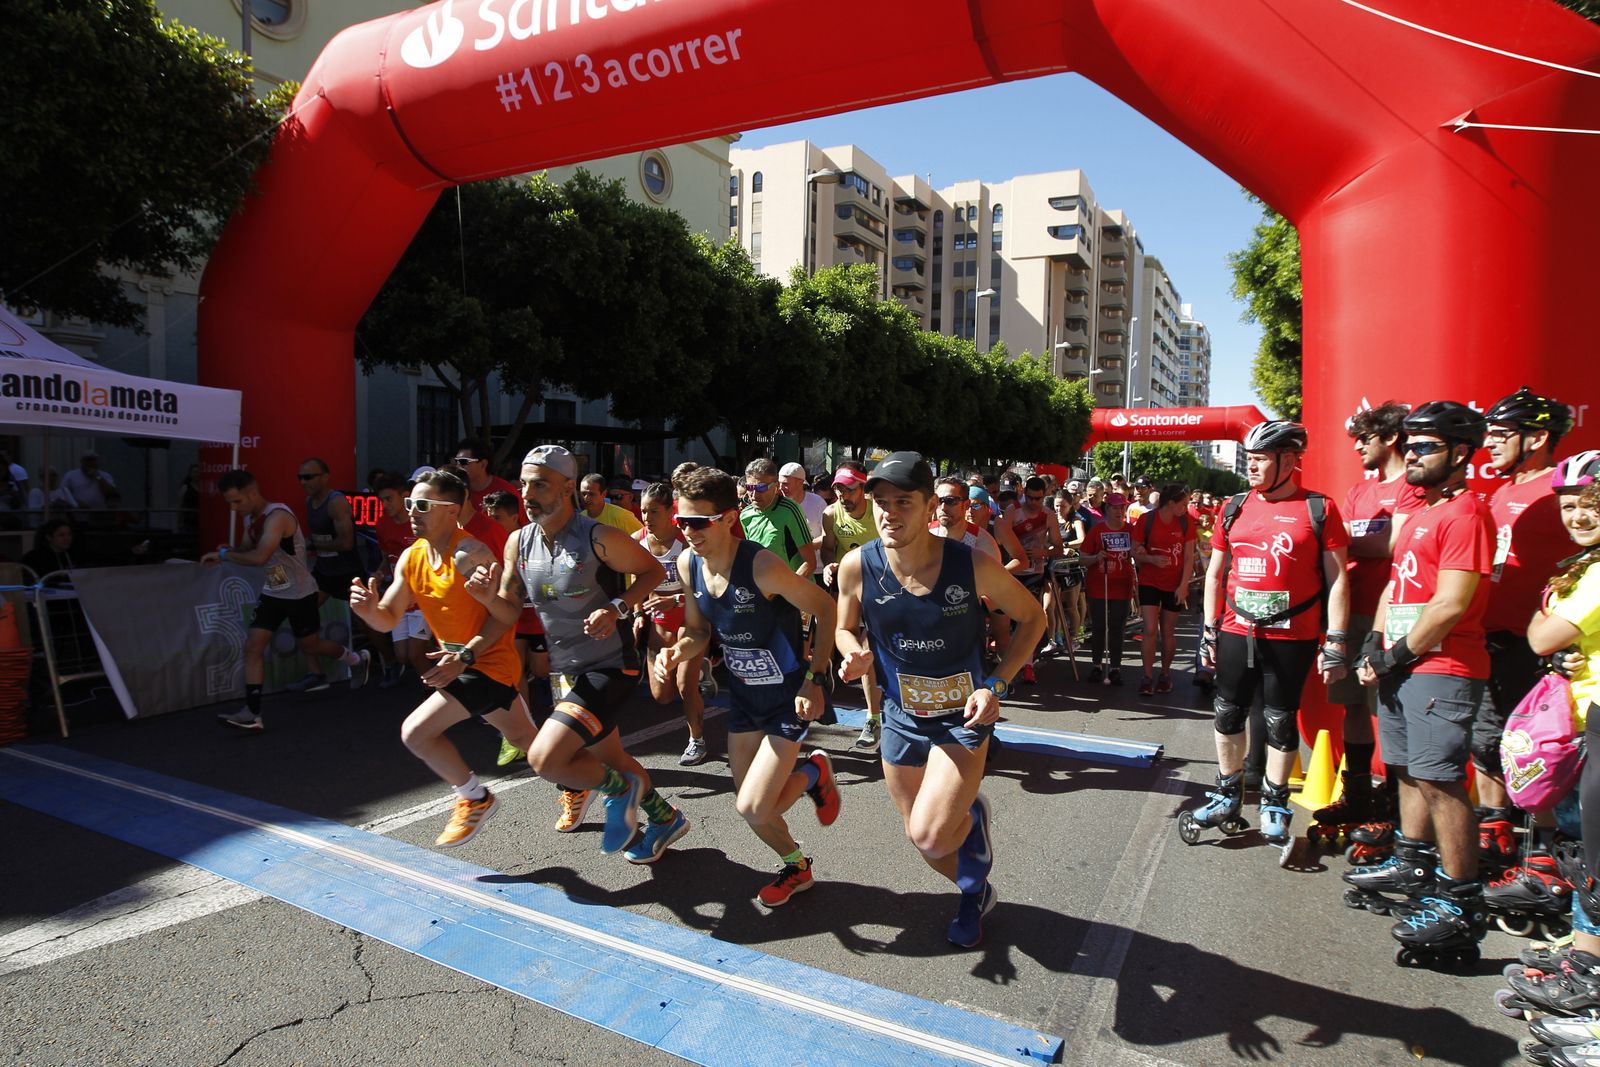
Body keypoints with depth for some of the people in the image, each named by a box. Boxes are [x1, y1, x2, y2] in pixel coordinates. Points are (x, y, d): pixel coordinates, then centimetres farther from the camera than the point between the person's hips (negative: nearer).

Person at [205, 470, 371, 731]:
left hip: (299, 594, -7)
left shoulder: (277, 516, -26)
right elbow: (247, 548, 16)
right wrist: (230, 550, -6)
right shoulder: (250, 518, 3)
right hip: (271, 593, 7)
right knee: (253, 646, -5)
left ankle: (357, 659, 39)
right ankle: (252, 713, -3)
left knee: (310, 646, 10)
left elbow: (259, 557, -36)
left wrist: (224, 555, -23)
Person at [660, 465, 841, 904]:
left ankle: (814, 773, 21)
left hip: (789, 696, -6)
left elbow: (826, 610, -19)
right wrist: (677, 651, -16)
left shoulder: (761, 564, -29)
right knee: (748, 805, 13)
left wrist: (814, 679, -23)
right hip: (742, 695, 7)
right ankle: (796, 867, 42)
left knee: (754, 808, -11)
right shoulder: (688, 564, -8)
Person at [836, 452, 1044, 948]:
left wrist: (996, 685, -16)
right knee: (924, 839, 16)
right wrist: (855, 655, -21)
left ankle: (974, 814, 18)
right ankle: (976, 891, 49)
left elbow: (1032, 617, -6)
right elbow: (846, 629, 3)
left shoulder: (972, 564, -22)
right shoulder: (858, 566, -16)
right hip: (901, 717, 3)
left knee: (930, 835, -18)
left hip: (963, 716, -3)